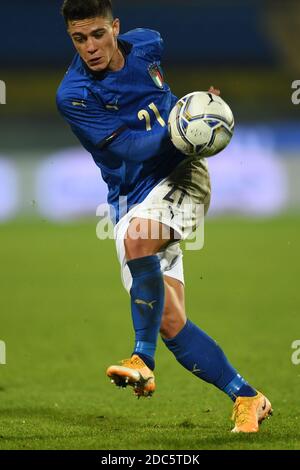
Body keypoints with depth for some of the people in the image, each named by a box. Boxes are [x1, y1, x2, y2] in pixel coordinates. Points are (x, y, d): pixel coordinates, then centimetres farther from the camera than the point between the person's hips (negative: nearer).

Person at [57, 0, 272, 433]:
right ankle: (247, 398, 5)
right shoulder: (73, 96, -12)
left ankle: (143, 361, -27)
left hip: (181, 174, -1)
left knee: (137, 236, -34)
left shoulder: (147, 44, -1)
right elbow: (133, 147, -18)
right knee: (170, 323, -7)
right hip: (130, 199, 1)